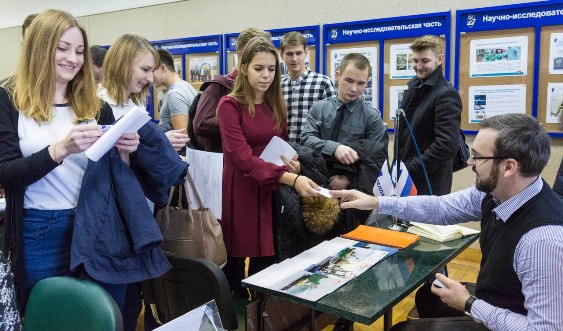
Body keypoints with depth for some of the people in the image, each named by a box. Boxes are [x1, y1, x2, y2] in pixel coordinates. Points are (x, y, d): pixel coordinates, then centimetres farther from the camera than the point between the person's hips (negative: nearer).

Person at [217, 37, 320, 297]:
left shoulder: (276, 105, 9)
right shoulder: (230, 105, -11)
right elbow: (242, 157, -22)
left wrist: (295, 164, -7)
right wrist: (291, 179, -33)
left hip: (270, 191, 5)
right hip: (239, 193, -5)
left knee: (267, 261, 9)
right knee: (234, 261, 6)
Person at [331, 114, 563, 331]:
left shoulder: (544, 239, -37)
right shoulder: (494, 191, -14)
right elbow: (441, 207, 0)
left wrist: (468, 304, -21)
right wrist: (375, 202, 0)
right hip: (489, 302, 7)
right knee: (428, 296, 26)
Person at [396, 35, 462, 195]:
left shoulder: (446, 95, -17)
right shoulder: (414, 85, 8)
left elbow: (447, 145, -24)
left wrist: (412, 169, -18)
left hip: (429, 183, -7)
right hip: (404, 176, 7)